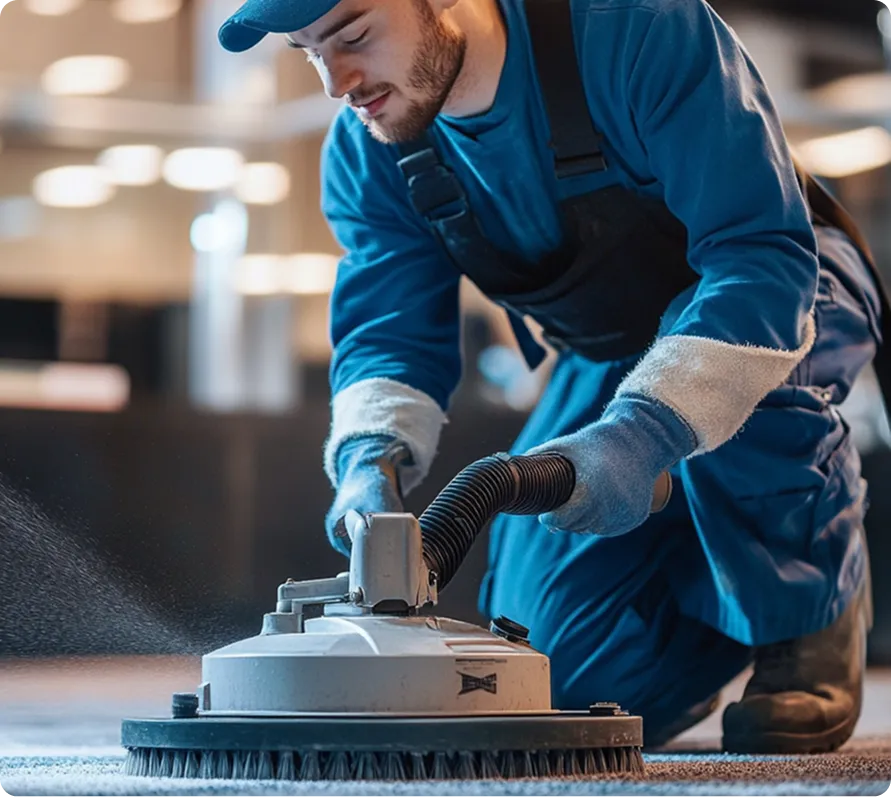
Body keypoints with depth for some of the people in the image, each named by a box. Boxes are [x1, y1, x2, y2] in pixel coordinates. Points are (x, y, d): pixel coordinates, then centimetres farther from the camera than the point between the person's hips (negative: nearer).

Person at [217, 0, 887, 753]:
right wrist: (371, 456, -40)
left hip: (783, 293, -4)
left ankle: (810, 612, -12)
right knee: (565, 666, -6)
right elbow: (389, 333, -16)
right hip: (608, 362, 5)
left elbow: (764, 254, -39)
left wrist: (642, 432, -51)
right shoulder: (365, 154, -16)